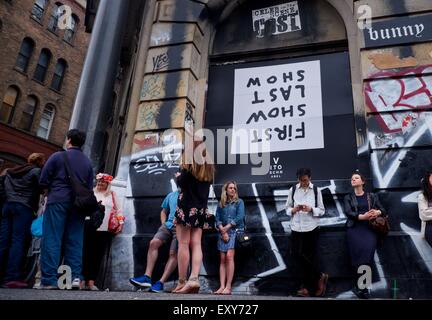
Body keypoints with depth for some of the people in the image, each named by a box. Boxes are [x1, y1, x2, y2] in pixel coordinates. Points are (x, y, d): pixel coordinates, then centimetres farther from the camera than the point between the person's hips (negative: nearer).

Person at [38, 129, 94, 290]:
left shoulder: (58, 156, 1)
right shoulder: (88, 162, 14)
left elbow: (43, 181, 1)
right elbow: (90, 188, 12)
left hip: (58, 200, -4)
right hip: (78, 204, 4)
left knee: (52, 240, -3)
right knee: (75, 241, 5)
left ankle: (49, 280, -5)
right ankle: (76, 276, -1)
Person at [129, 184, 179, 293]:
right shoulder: (171, 195, 23)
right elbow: (164, 211, 32)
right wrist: (163, 224, 15)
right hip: (168, 225, 5)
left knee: (173, 253, -18)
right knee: (153, 243, -17)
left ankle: (161, 282, -17)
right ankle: (147, 277, -19)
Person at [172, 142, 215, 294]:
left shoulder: (190, 163, -2)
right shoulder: (209, 166, 15)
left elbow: (182, 183, -7)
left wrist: (179, 176, 13)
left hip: (187, 207, -5)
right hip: (201, 209, 5)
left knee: (183, 244, -4)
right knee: (196, 244, 0)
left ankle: (182, 282, -3)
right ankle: (194, 278, -12)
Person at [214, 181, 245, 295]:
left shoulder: (239, 202, 8)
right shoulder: (221, 204, 16)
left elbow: (239, 217, -4)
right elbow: (217, 219, 7)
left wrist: (227, 227, -7)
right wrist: (222, 231, -8)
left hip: (235, 231, -3)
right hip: (223, 232, 3)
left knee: (229, 256, -19)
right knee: (223, 259, -4)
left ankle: (228, 287, -20)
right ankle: (222, 287, -7)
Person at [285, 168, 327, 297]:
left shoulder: (316, 190, 0)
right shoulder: (292, 190, 4)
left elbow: (322, 210, 2)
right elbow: (287, 208, 9)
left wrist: (311, 209, -16)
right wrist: (293, 210, -12)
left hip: (311, 228, -1)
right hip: (296, 227, 2)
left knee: (311, 256, 5)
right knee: (296, 254, -4)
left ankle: (307, 286, 21)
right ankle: (320, 276, 15)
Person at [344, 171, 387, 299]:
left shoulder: (372, 196, 17)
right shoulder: (348, 198, 13)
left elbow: (383, 210, 9)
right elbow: (348, 212, -3)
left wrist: (377, 212, -14)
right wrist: (362, 216, -18)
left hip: (369, 228, 0)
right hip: (354, 228, 0)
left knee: (367, 251, -19)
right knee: (358, 253, -16)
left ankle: (359, 286, -10)